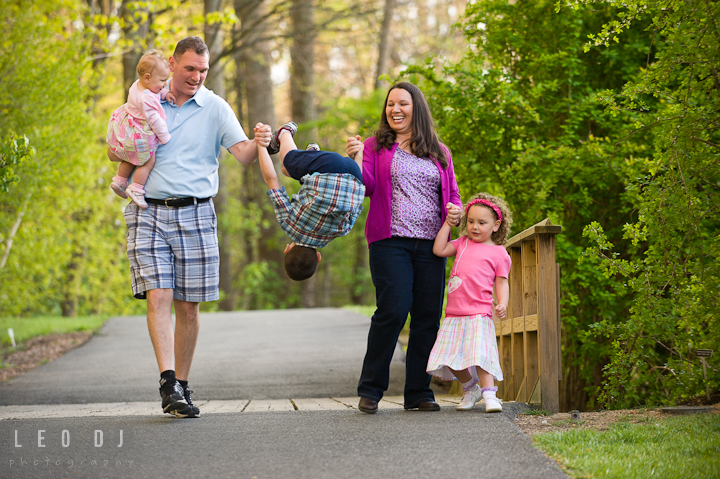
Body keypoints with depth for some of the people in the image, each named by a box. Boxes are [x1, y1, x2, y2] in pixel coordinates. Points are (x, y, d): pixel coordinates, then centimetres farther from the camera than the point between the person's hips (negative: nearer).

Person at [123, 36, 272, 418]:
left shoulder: (214, 107, 4)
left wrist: (258, 143, -30)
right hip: (149, 213, 0)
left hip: (195, 214, 0)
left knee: (188, 306, 3)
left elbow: (242, 154, -8)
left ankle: (182, 386, 13)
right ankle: (168, 383, -20)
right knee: (158, 296, -14)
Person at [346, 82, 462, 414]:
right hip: (390, 241, -4)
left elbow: (452, 194, 20)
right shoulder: (376, 146, 9)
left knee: (428, 317, 0)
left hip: (430, 245, 4)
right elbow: (367, 187, -2)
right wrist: (356, 160, -19)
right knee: (393, 311, -14)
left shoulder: (439, 152, 17)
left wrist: (456, 213, -1)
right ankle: (370, 389, -2)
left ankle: (418, 392, 10)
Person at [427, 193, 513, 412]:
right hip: (454, 315, 5)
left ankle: (489, 394, -20)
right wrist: (448, 223, 9)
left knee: (480, 354, -19)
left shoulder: (498, 253, 5)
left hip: (479, 314, -5)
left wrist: (502, 304, -15)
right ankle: (470, 388, 23)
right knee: (450, 359, 3)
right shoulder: (463, 244, 17)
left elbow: (501, 283, 3)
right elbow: (438, 250, 8)